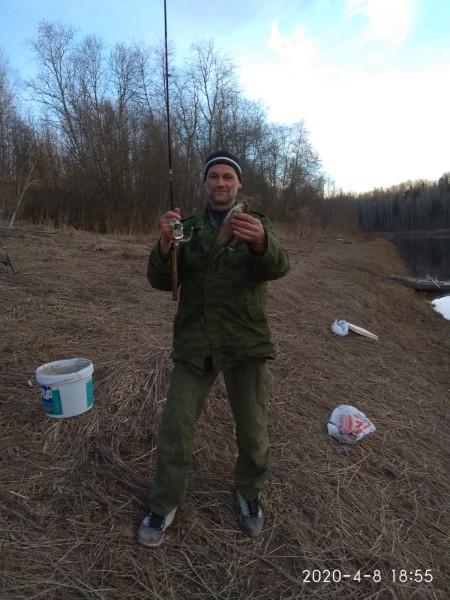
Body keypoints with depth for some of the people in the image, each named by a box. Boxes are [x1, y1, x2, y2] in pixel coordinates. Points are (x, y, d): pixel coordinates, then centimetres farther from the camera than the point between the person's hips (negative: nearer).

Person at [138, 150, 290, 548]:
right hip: (194, 344, 1)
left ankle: (249, 493, 38)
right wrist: (165, 245, -24)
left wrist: (260, 242, -40)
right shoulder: (189, 228, 8)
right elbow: (161, 282, -3)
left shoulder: (258, 225, 4)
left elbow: (277, 267, -17)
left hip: (247, 343, -1)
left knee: (254, 431, 8)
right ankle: (164, 505, 29)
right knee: (174, 427, 4)